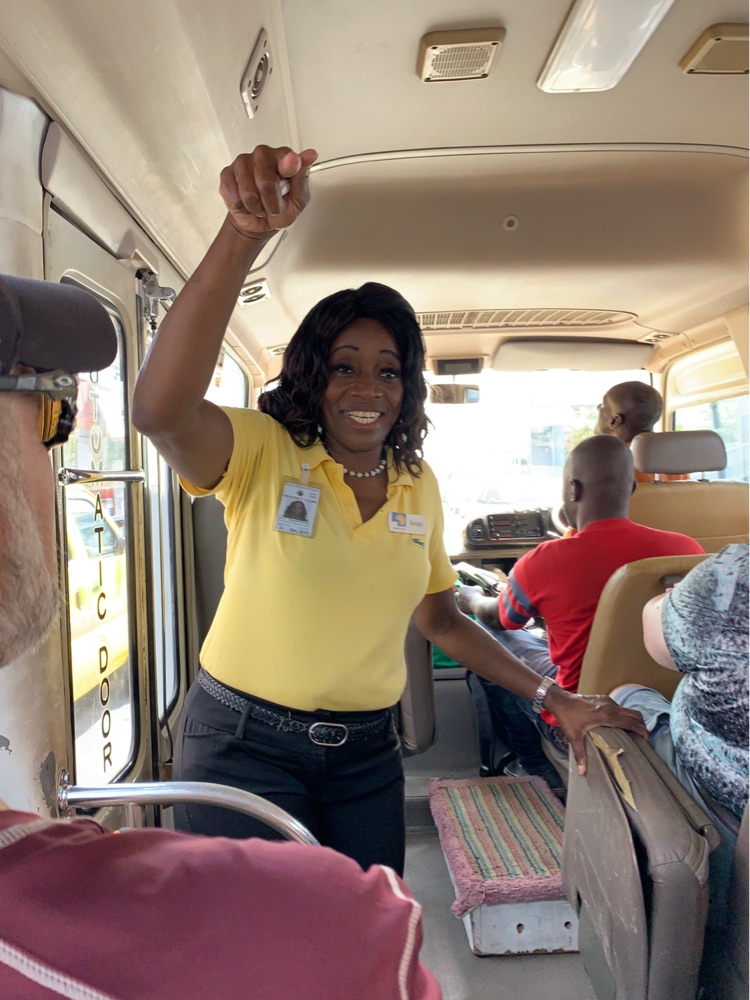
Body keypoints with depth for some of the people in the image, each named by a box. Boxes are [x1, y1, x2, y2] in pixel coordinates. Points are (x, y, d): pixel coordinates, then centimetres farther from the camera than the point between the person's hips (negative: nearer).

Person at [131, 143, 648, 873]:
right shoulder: (263, 454, -13)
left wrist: (556, 700, 7)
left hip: (365, 753, 5)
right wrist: (246, 233, -44)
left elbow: (441, 621, 11)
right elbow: (160, 410, -35)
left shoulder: (419, 486, 2)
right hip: (243, 744, -4)